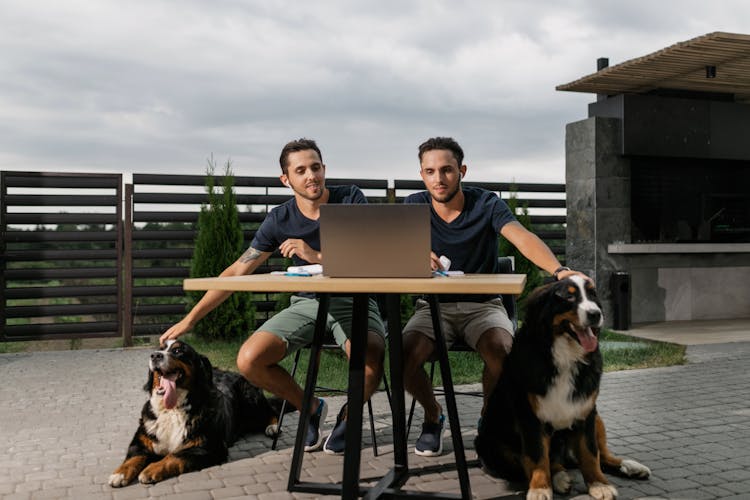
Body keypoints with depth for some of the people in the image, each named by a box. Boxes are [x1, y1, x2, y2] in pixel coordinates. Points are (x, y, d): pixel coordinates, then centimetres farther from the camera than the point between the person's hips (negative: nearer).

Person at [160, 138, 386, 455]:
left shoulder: (351, 200, -4)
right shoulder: (280, 220, 0)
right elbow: (236, 272, 2)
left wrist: (318, 256, -22)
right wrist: (189, 319, 0)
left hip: (353, 301, -2)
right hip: (306, 302, 3)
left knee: (371, 365, -34)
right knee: (249, 361, -20)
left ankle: (348, 416, 4)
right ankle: (311, 408, 9)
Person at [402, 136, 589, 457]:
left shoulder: (486, 204, -4)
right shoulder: (415, 206, 2)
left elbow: (523, 239, -21)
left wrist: (558, 269, -41)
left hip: (483, 305, -1)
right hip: (434, 306, 1)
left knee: (501, 350, -33)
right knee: (404, 356, -28)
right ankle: (433, 416, 4)